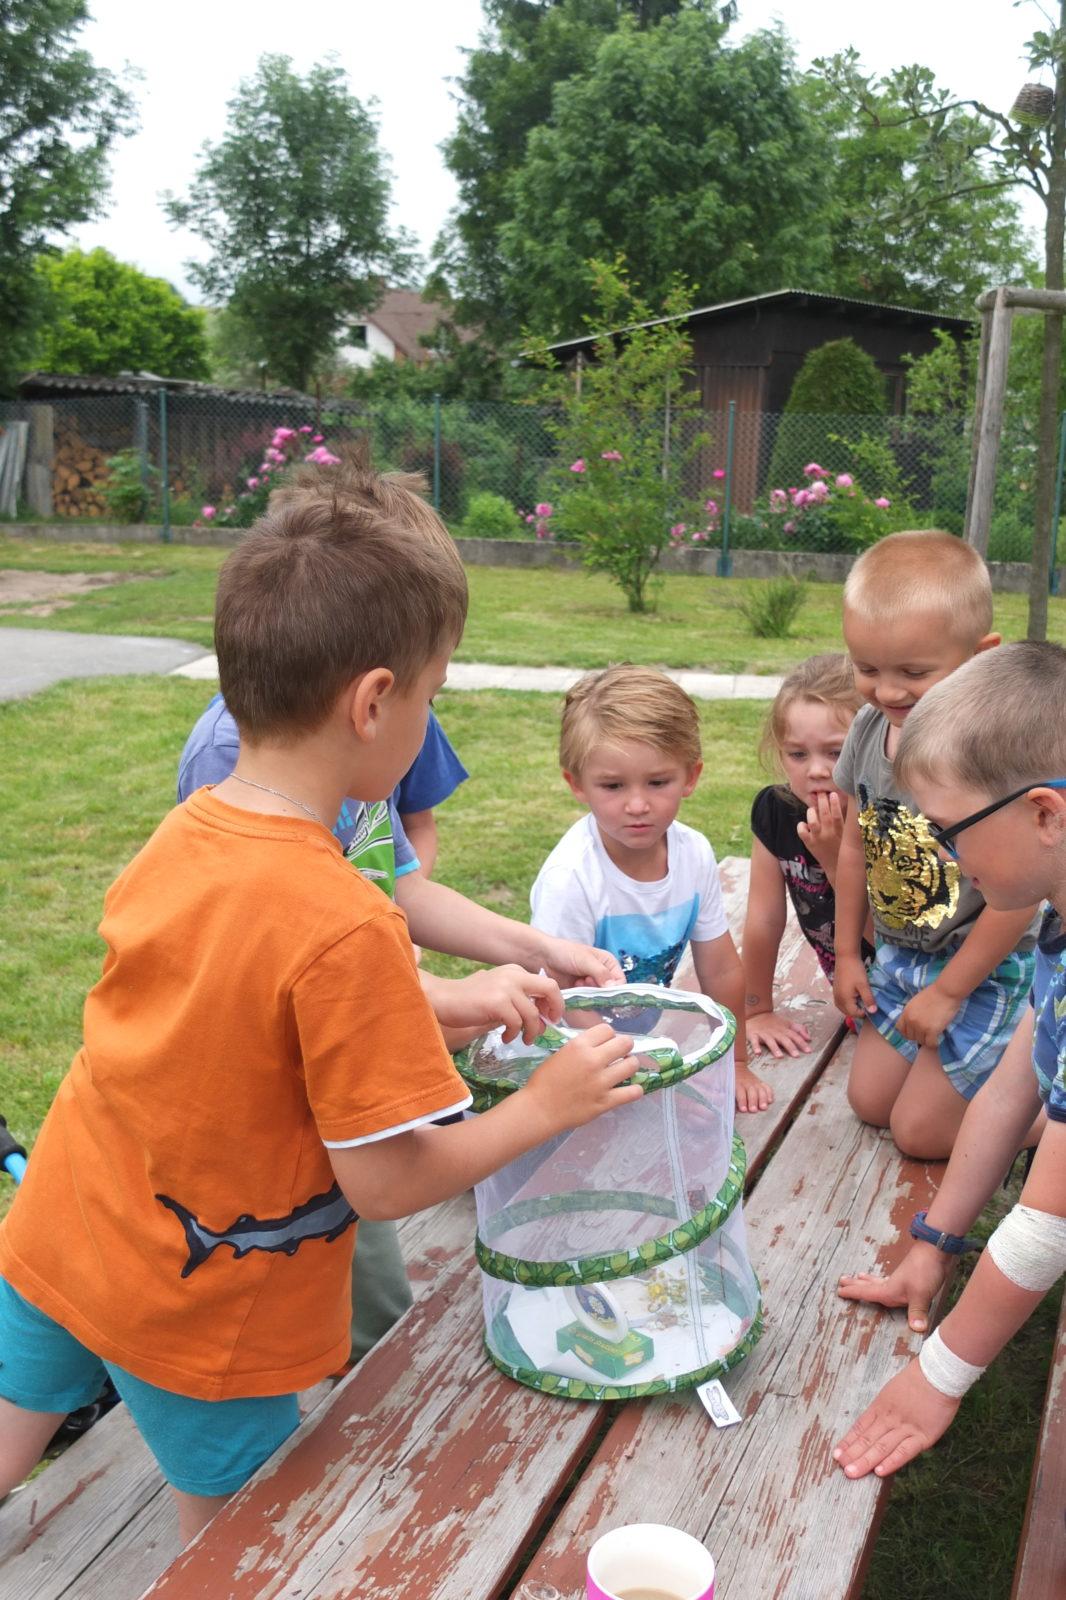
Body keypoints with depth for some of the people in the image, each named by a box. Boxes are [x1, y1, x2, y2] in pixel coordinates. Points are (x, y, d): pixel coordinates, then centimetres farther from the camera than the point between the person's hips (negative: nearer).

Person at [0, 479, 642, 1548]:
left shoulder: (178, 837, -10)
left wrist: (462, 1007, -2)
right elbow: (385, 1183, -26)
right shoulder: (344, 927, -33)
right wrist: (546, 1106, -13)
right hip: (196, 1311, -6)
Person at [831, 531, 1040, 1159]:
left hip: (987, 970, -7)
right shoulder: (869, 729, -7)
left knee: (922, 1131, -1)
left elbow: (1017, 897, -25)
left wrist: (947, 993, -15)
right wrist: (848, 955, 11)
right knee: (870, 1102, 15)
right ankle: (997, 1060, 34)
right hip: (901, 957, 7)